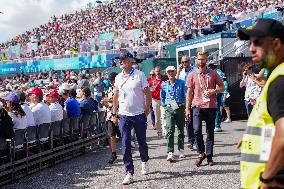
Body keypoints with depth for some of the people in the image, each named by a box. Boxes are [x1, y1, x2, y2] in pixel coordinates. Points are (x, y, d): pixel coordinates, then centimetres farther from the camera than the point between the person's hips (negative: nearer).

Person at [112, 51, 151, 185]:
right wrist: (114, 113, 10)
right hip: (123, 115, 3)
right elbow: (115, 96, 14)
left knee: (142, 141, 12)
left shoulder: (139, 75, -4)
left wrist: (147, 109, -6)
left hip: (139, 114, -2)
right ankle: (129, 173, 2)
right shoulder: (118, 78, 7)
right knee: (125, 145, -3)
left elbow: (147, 93, -2)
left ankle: (144, 162, 40)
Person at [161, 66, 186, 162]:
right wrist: (166, 106, 7)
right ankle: (170, 153, -14)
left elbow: (185, 95, 5)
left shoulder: (181, 83, 3)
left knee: (181, 130, 9)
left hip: (180, 108, 0)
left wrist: (180, 104, -4)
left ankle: (181, 150, 22)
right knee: (170, 130, -11)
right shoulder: (164, 85, 7)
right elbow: (162, 98, 16)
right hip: (169, 109, 0)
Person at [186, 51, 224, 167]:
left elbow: (222, 87, 12)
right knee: (197, 130, -14)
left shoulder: (213, 74, 8)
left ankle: (209, 157, 15)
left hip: (211, 107, 1)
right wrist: (187, 109, 3)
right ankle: (201, 153, 5)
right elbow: (189, 93, 8)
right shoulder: (192, 75, 7)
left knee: (210, 132, 5)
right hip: (197, 106, -1)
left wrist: (214, 91, -10)